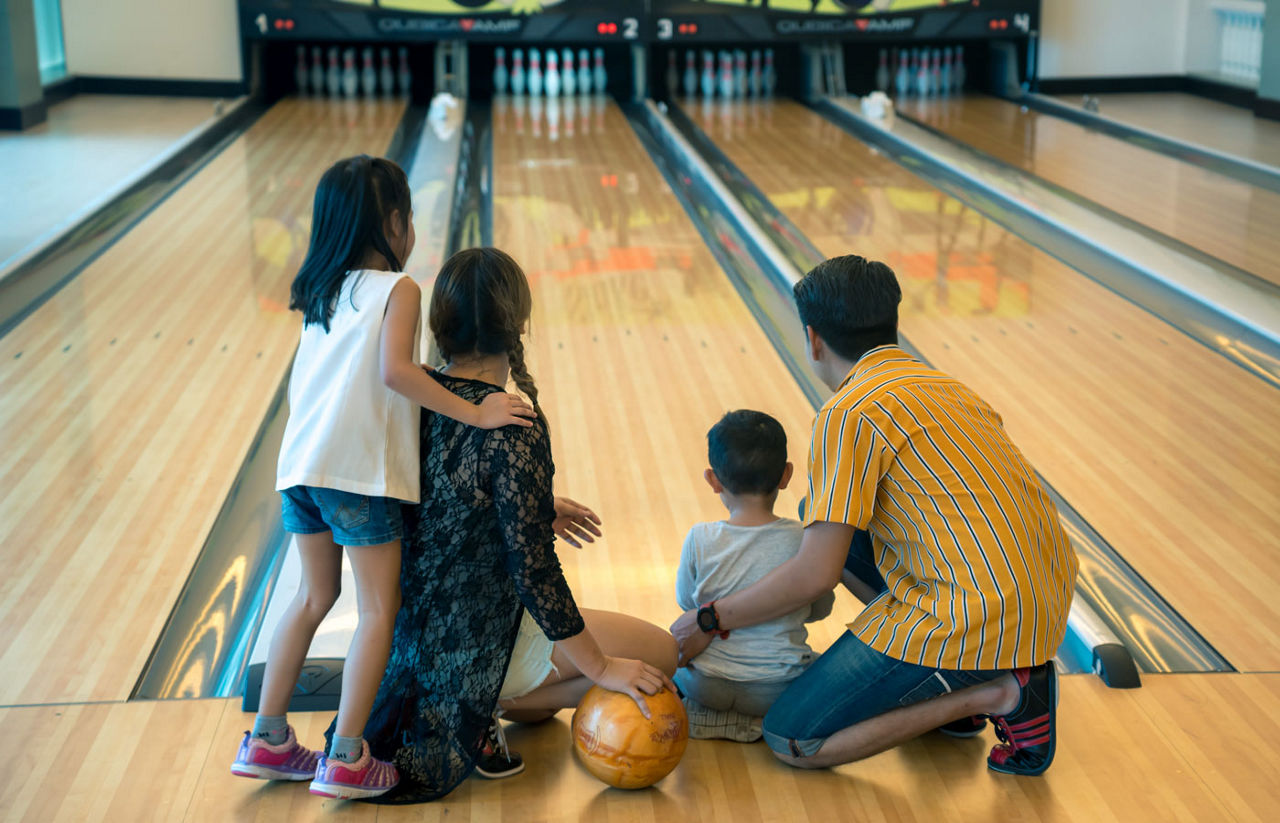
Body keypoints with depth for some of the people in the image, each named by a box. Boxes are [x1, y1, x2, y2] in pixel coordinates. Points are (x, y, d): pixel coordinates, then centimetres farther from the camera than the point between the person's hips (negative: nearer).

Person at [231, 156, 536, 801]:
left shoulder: (321, 290, 14)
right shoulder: (397, 289, -7)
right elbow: (396, 371, -22)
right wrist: (475, 414, -19)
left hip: (301, 464, 7)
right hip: (361, 474, -7)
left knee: (314, 596, 18)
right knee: (378, 609, 3)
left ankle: (267, 739, 21)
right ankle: (346, 759, 2)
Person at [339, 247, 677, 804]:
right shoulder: (514, 427, -27)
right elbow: (534, 571, -25)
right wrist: (601, 669, -15)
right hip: (483, 642, -8)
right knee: (659, 653, 6)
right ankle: (487, 706, -2)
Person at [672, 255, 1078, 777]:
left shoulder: (850, 414, -12)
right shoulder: (941, 384, 13)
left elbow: (816, 575, -15)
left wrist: (709, 621, -1)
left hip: (980, 624, -9)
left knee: (791, 743, 0)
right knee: (826, 515, 21)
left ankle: (998, 694, -6)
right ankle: (947, 691, 15)